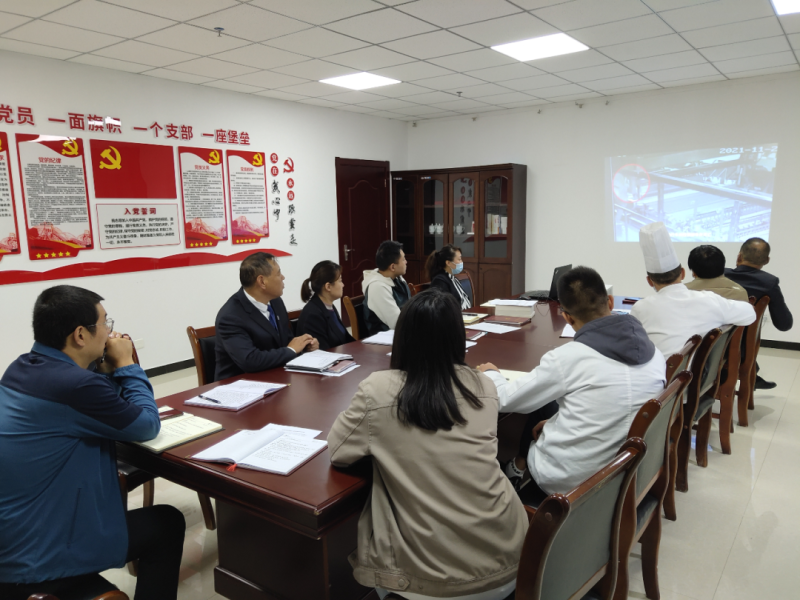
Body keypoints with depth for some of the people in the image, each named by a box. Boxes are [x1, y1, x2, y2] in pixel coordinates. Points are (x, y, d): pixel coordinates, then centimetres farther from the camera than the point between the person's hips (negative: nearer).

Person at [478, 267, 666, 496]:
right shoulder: (655, 355, -6)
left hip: (566, 482, -5)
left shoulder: (567, 357, -22)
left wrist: (491, 373, 11)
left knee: (534, 415, 21)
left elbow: (505, 399, -10)